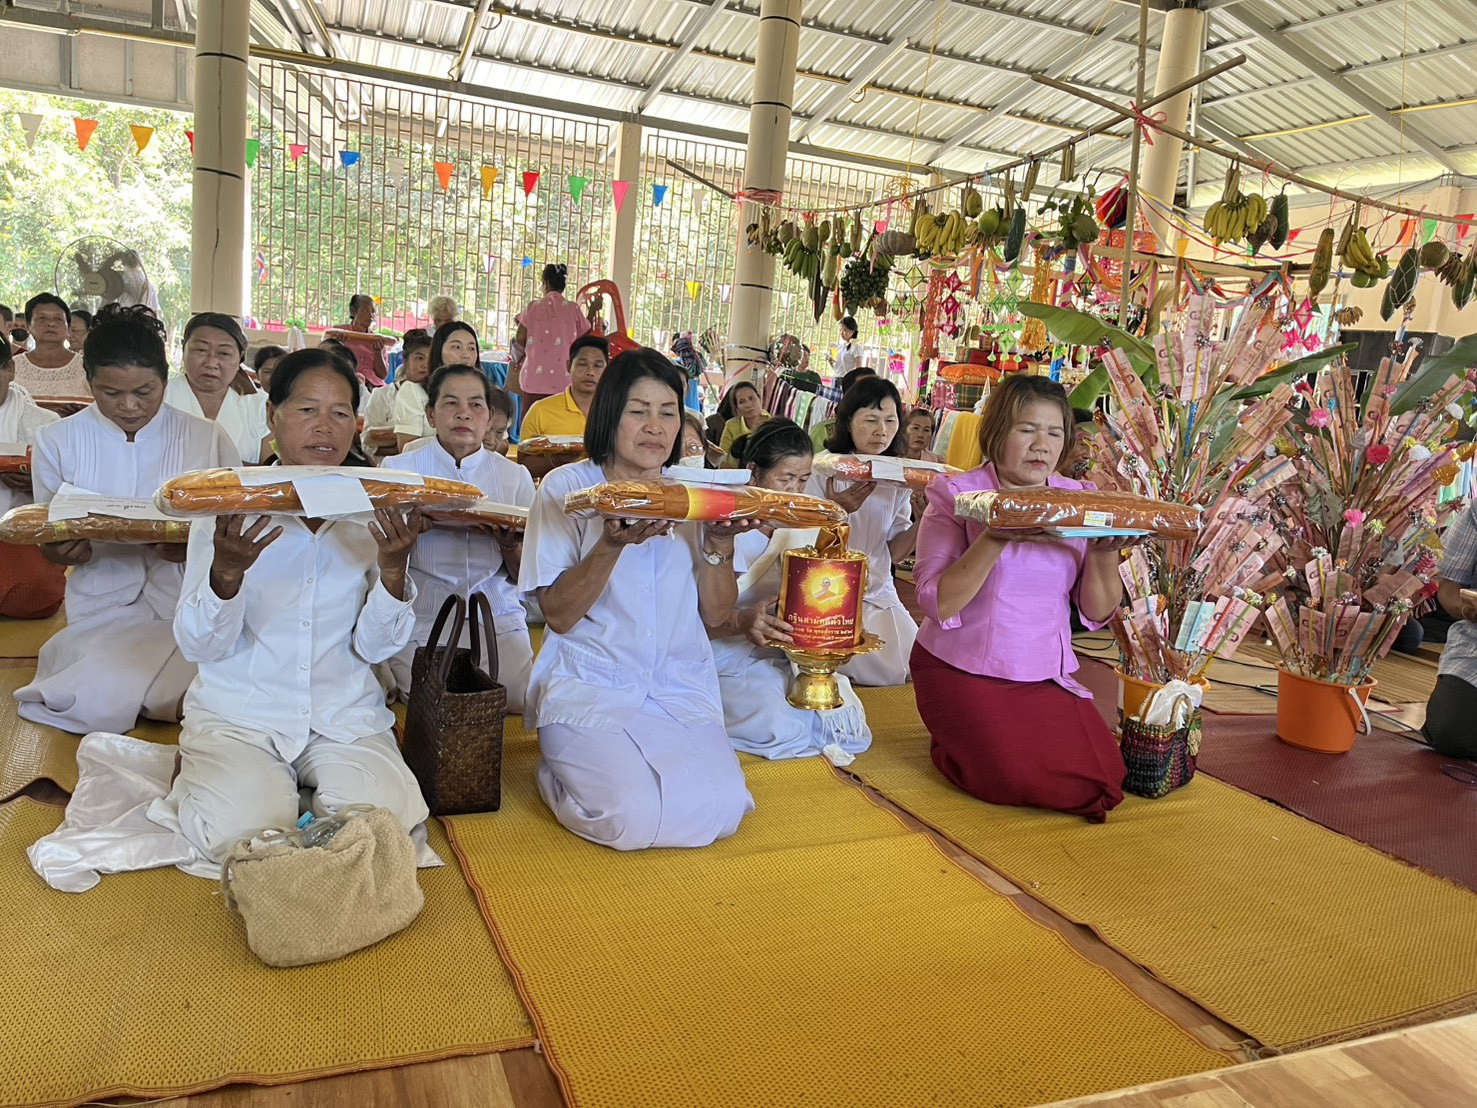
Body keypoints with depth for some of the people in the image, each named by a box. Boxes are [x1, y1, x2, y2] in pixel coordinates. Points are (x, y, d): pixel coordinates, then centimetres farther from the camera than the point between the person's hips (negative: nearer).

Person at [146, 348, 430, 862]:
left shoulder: (373, 512, -2)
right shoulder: (230, 506, -5)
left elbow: (375, 647, -2)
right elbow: (200, 647, -9)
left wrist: (394, 567, -21)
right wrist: (227, 570, -29)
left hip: (345, 714, 1)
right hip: (239, 711, -1)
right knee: (244, 829, -24)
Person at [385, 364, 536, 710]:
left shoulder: (515, 476, 8)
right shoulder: (398, 470, 5)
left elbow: (525, 575, 8)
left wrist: (510, 544, -15)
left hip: (498, 617, 2)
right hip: (423, 619, -1)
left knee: (521, 701, -17)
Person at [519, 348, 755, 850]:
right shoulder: (567, 487, -2)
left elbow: (715, 615, 5)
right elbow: (558, 615, -8)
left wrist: (719, 544, -13)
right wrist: (612, 544, -23)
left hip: (682, 687, 3)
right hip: (590, 685, -3)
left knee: (718, 812, -20)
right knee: (635, 817, -24)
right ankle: (562, 770, 9)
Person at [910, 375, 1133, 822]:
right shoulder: (956, 495, -7)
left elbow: (1098, 611, 2)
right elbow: (937, 603, -18)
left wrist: (1104, 552, -17)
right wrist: (995, 538, -29)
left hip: (1047, 678, 5)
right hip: (962, 672, -4)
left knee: (1099, 780, -10)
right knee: (1021, 781, -22)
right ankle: (953, 742, 10)